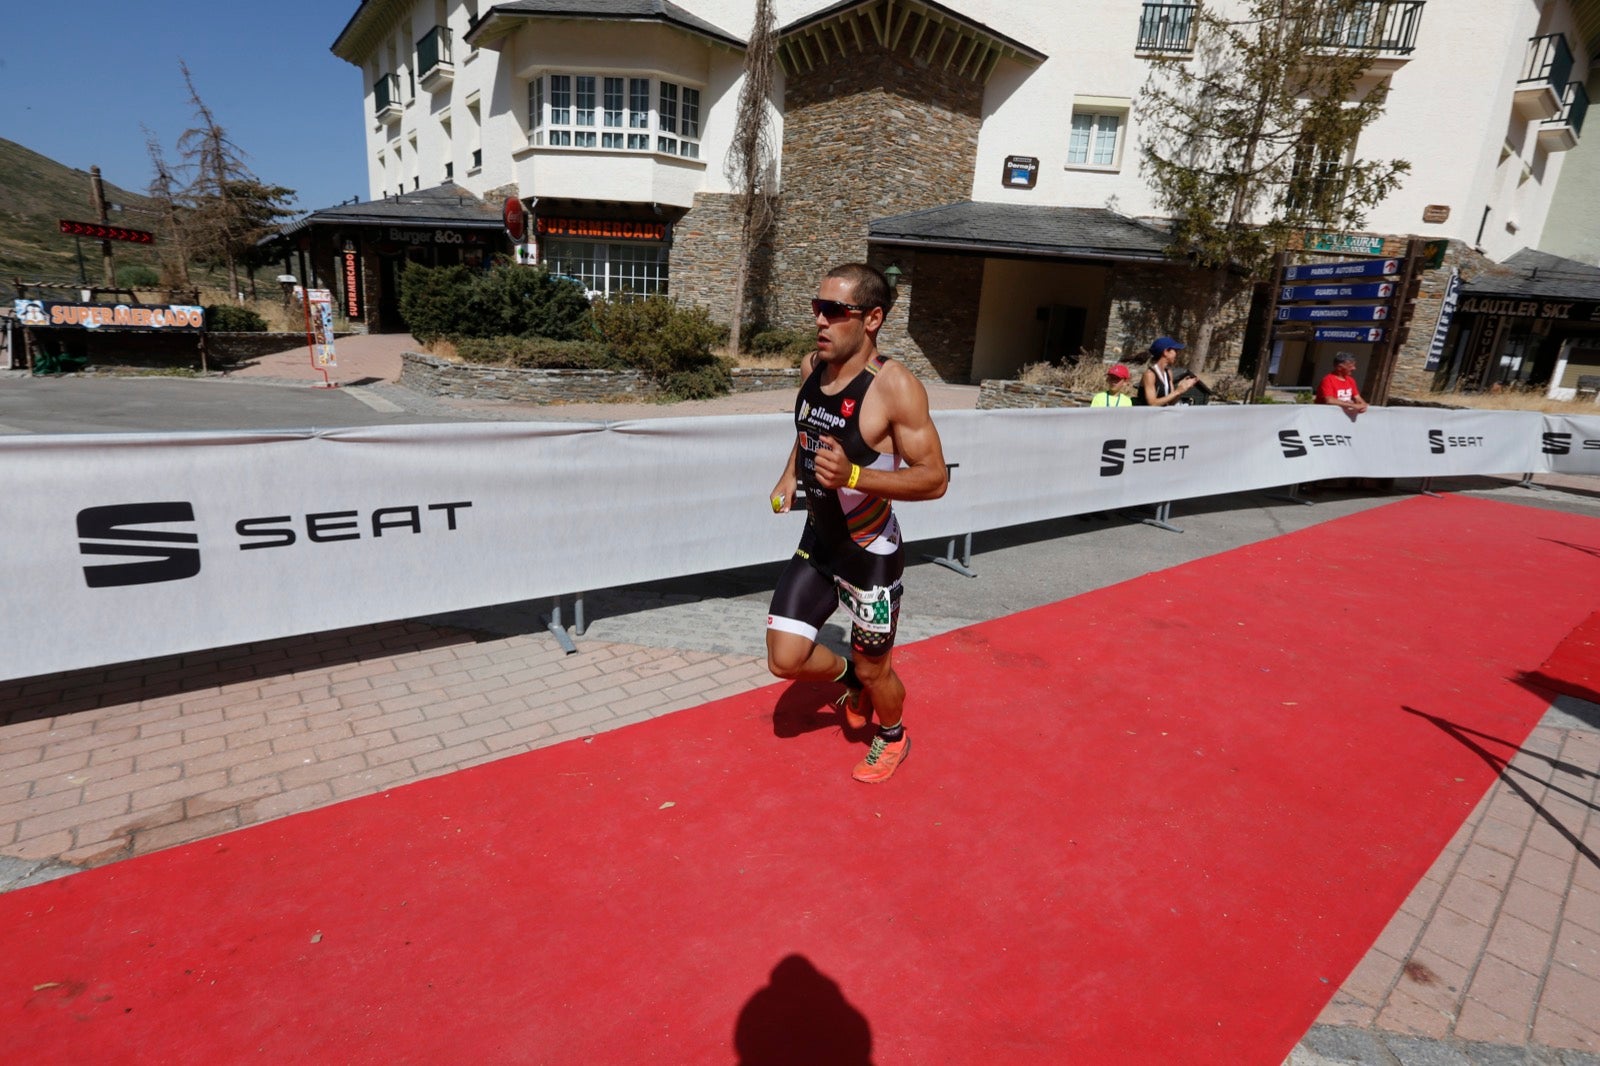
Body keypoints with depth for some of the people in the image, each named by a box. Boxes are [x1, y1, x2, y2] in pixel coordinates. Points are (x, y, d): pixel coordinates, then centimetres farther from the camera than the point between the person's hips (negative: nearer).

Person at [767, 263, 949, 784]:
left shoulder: (895, 387, -23)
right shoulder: (811, 367, -2)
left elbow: (934, 478, -23)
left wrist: (853, 476, -36)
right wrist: (790, 476, 3)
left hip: (871, 553, -6)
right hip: (817, 541, 6)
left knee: (874, 671, 12)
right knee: (786, 658, 6)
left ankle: (892, 739, 46)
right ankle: (849, 679, 39)